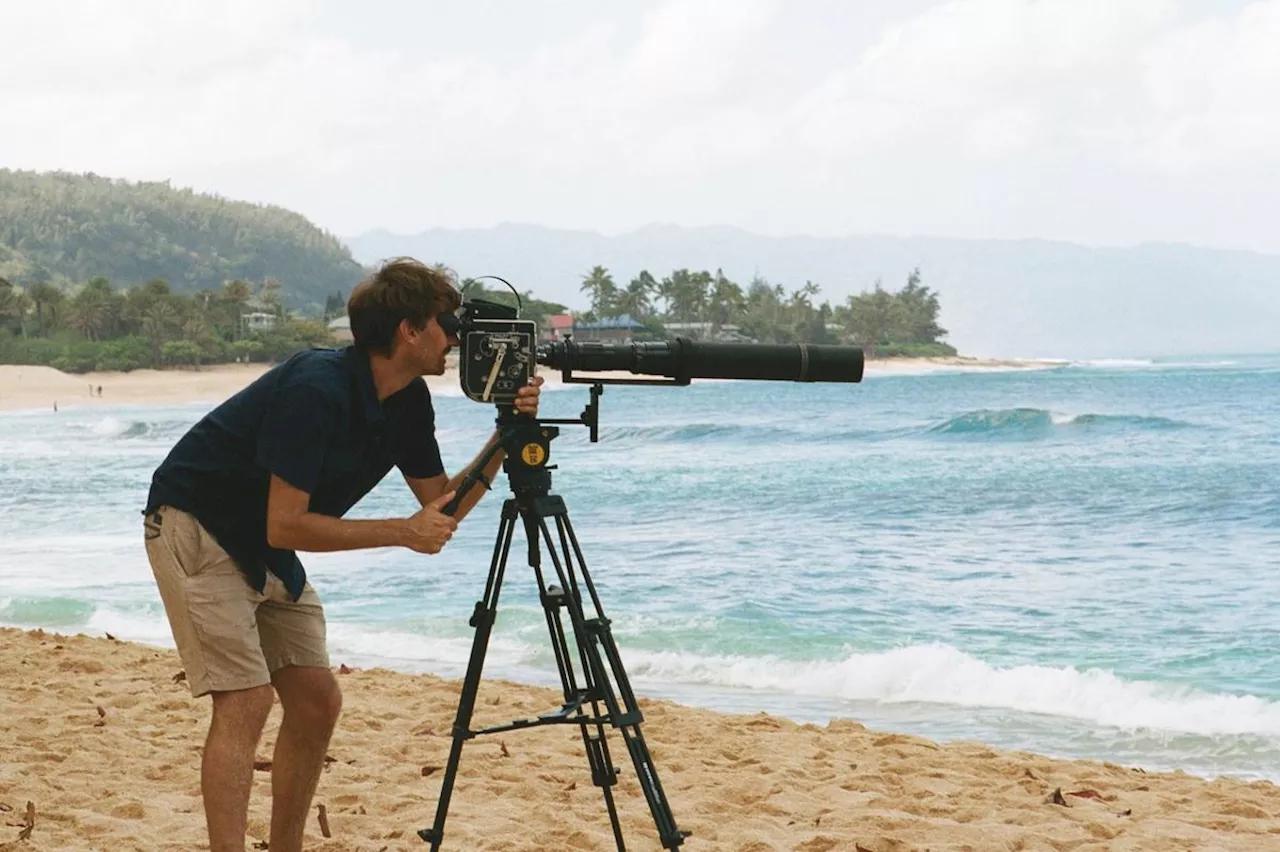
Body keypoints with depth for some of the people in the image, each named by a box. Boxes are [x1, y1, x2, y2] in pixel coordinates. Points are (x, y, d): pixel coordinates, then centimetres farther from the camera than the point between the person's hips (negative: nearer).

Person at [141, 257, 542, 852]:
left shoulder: (407, 401, -2)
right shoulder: (317, 390, -29)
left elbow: (442, 507, 3)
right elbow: (285, 525, -29)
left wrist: (505, 436, -10)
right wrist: (403, 532, -25)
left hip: (268, 552, 9)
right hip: (197, 528, -9)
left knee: (317, 702, 5)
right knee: (247, 698, -18)